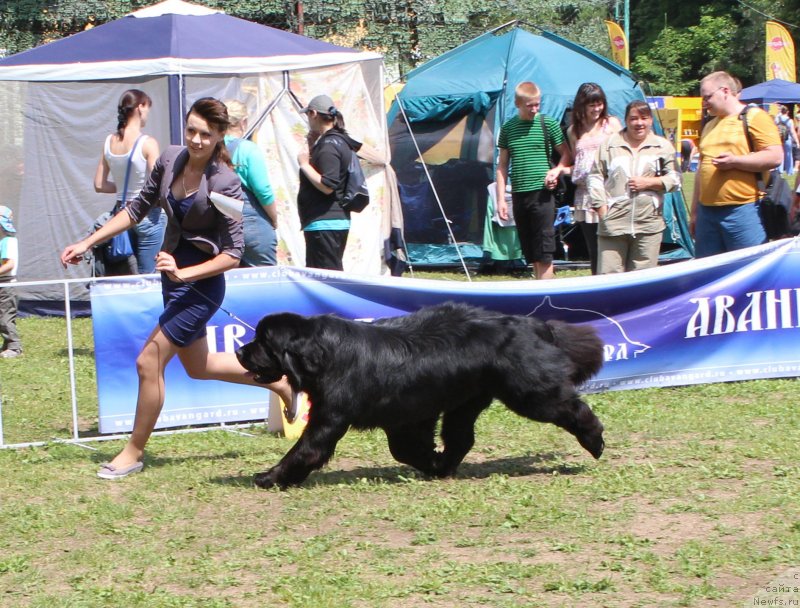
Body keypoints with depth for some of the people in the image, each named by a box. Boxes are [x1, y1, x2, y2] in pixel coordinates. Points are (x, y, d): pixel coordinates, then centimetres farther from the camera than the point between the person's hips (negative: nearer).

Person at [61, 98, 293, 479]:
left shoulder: (224, 183, -21)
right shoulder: (170, 160, -3)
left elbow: (232, 254, -20)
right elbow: (138, 209, 9)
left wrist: (183, 273, -31)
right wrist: (87, 243, 6)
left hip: (201, 284, -8)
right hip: (173, 275, 8)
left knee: (149, 362, -7)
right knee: (198, 367, 21)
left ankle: (134, 452, 10)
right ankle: (279, 381, 38)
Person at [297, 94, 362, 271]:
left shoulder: (329, 145, -16)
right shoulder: (339, 140, 16)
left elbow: (327, 185, -23)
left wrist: (304, 164, -14)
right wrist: (312, 147, 14)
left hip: (325, 223, -11)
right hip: (337, 220, 11)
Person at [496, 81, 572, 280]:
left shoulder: (548, 124, 0)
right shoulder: (508, 128, 9)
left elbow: (567, 155, 6)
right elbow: (502, 166, 12)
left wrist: (557, 170, -14)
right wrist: (501, 199, 7)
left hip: (542, 194, -4)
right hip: (519, 195, 4)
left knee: (544, 253, -7)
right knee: (531, 254, 7)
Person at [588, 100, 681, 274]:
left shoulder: (663, 146, 11)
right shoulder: (609, 144, 10)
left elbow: (674, 179, 9)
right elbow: (596, 177, 9)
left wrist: (649, 183, -6)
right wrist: (601, 208, 0)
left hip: (648, 225, 0)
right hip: (613, 224, 0)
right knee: (608, 274, -4)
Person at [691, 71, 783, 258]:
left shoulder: (755, 117, -2)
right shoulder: (709, 126, 23)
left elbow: (775, 157, -11)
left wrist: (734, 161, -17)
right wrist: (694, 213, 24)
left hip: (742, 210, -7)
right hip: (707, 212, 8)